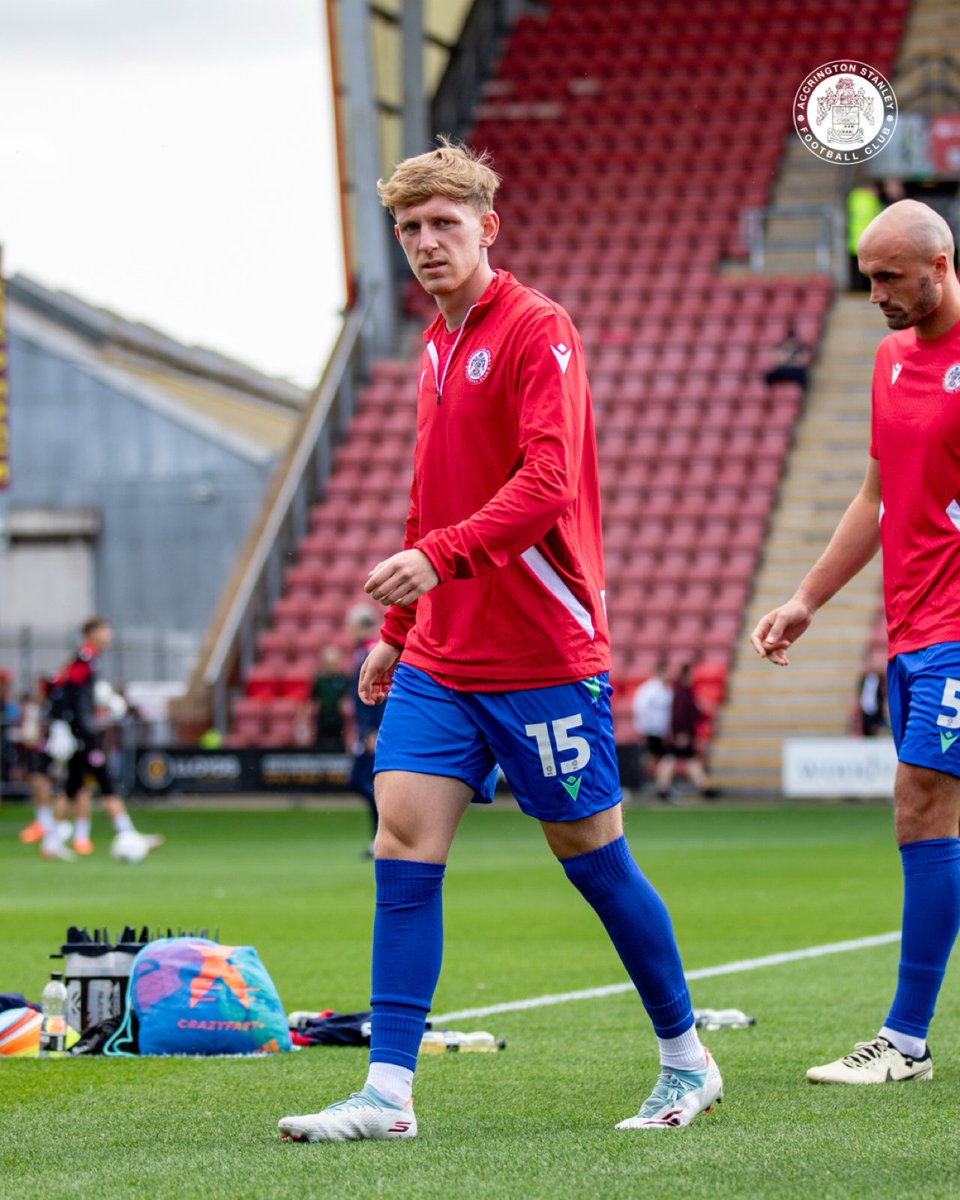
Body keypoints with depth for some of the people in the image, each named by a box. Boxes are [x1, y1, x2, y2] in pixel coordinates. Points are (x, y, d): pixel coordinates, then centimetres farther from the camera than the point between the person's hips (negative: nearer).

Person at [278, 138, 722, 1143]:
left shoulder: (536, 332, -10)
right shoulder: (438, 344, 15)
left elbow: (547, 484, -23)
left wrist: (436, 557, -34)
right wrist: (395, 633, 23)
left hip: (544, 658, -7)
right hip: (440, 662, 7)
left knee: (592, 857, 3)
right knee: (404, 847, -5)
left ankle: (686, 1061, 20)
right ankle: (388, 1093, -6)